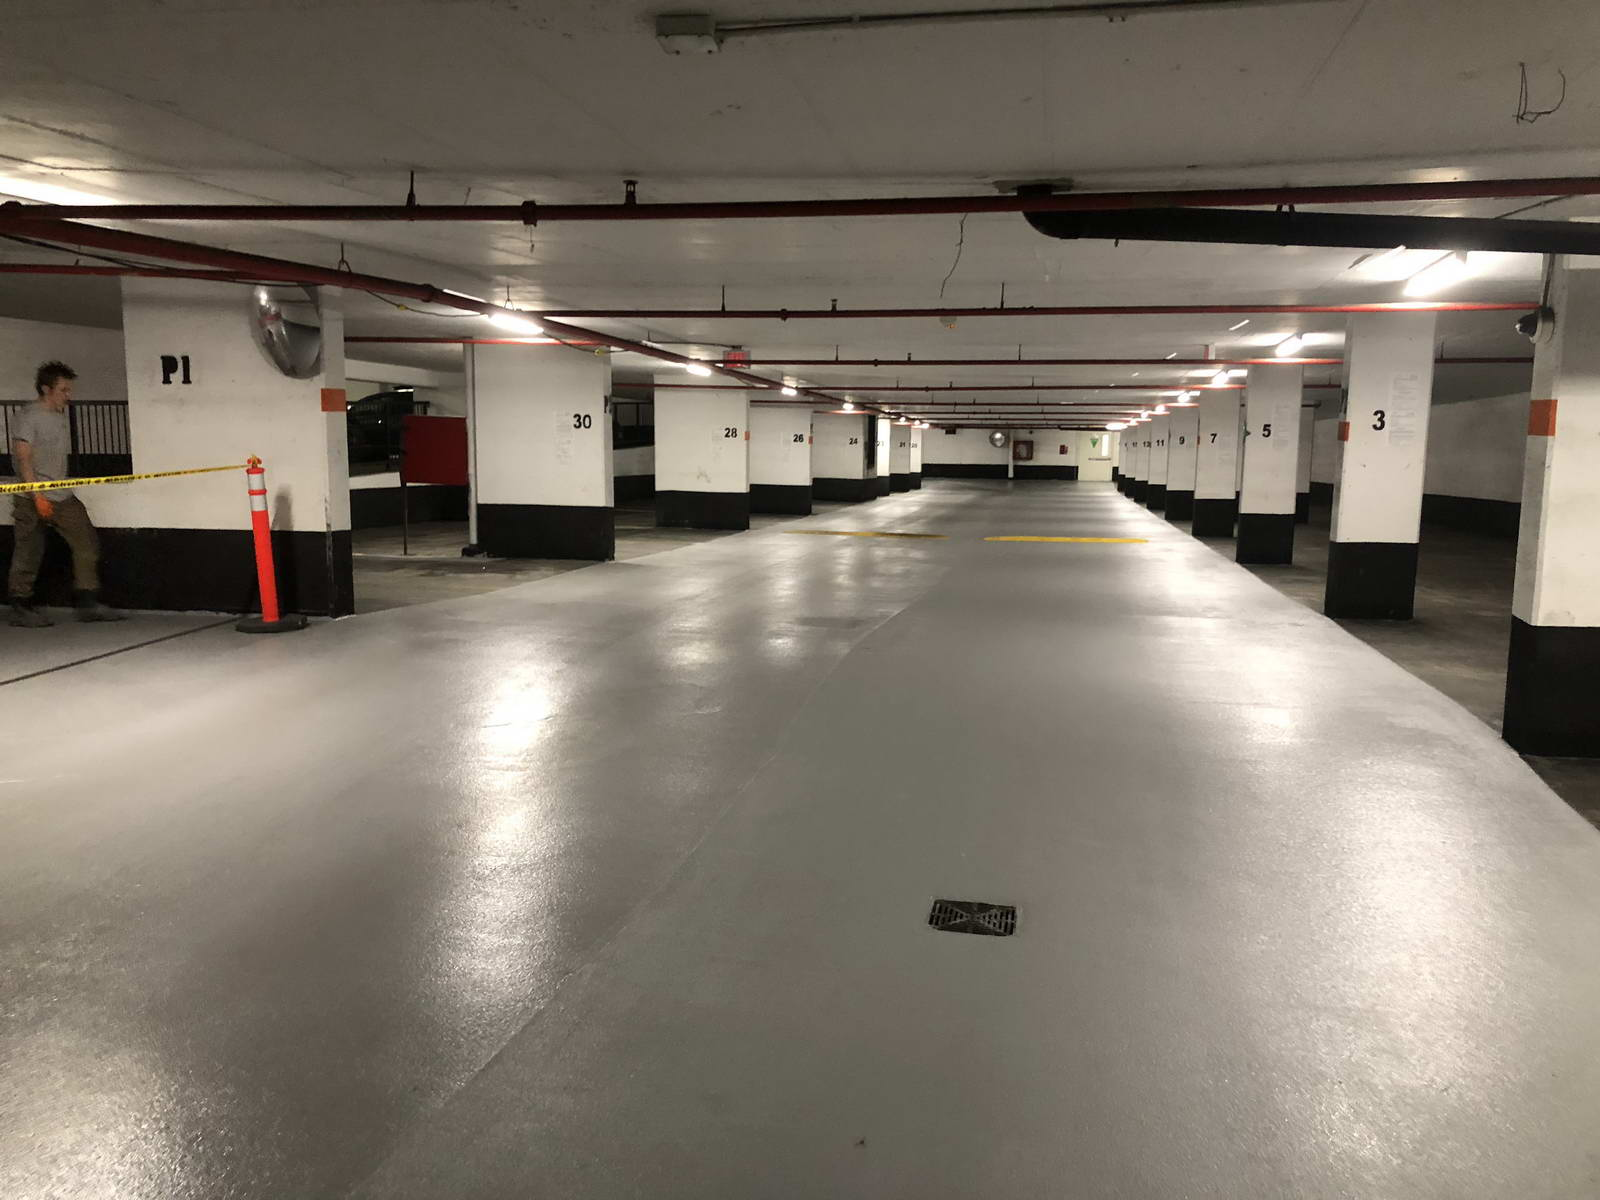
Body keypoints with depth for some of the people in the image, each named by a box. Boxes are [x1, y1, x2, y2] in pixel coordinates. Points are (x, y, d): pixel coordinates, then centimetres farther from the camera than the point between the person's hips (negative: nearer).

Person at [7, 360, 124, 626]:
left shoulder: (60, 417, 15)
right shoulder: (27, 418, -8)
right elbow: (23, 459, -15)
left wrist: (65, 486, 17)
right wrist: (38, 496, -21)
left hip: (63, 497, 7)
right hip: (32, 499, -7)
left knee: (87, 542, -1)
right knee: (29, 554, 0)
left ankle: (88, 604, 2)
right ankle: (21, 609, 12)